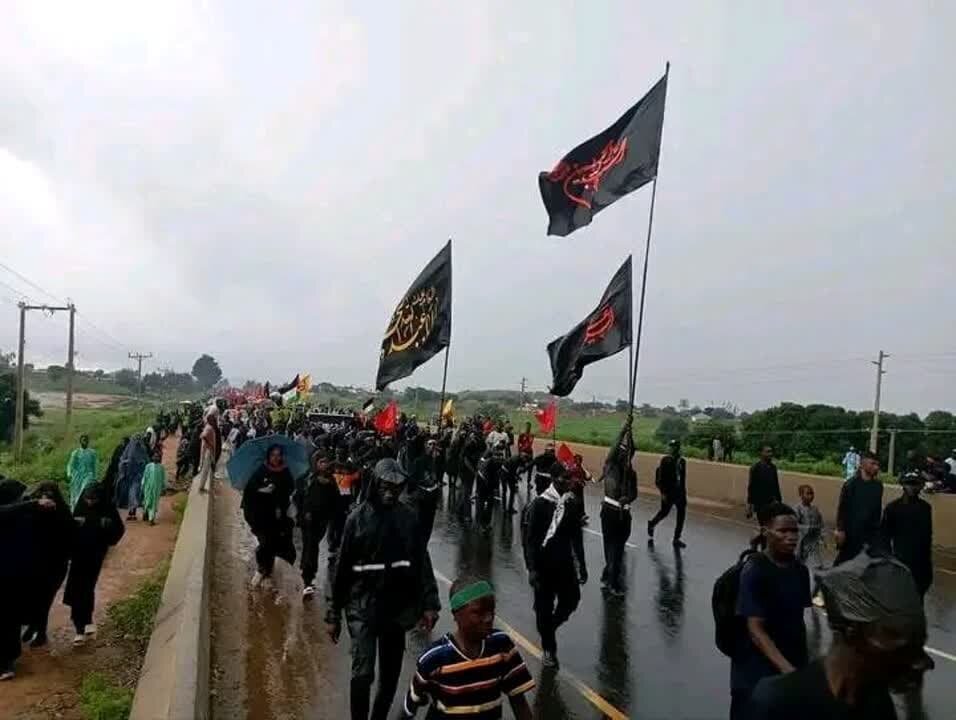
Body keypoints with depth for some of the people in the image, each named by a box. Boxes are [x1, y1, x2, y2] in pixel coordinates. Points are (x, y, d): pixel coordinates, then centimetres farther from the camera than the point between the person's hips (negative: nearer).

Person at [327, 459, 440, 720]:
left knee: (390, 675, 12)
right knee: (363, 673, -9)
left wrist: (429, 603, -9)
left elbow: (421, 562, -1)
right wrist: (334, 615, 0)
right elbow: (343, 569, -4)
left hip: (398, 607, 3)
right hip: (363, 606, -2)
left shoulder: (408, 517, -2)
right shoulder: (358, 518, -8)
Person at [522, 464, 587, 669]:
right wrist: (532, 568, -17)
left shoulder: (572, 503, 1)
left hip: (565, 563, 5)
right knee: (544, 607, 5)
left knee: (571, 600, 7)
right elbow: (530, 539, -14)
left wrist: (582, 565, 11)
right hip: (544, 564, -5)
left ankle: (549, 628, 36)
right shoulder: (540, 504, -15)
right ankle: (549, 649, 25)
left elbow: (577, 537, 10)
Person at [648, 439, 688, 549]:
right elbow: (661, 478, -12)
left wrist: (684, 492, 12)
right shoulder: (665, 460, -10)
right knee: (664, 512, 6)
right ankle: (651, 524, 37)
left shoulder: (682, 461, 6)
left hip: (679, 491, 5)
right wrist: (663, 492, -16)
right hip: (668, 492, -5)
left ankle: (677, 538, 12)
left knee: (682, 513, 1)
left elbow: (683, 478, 12)